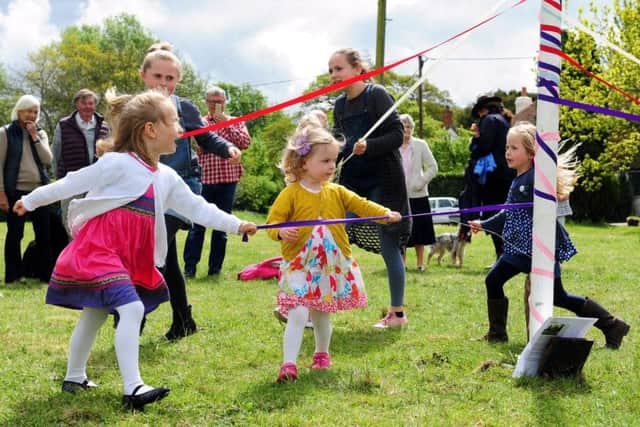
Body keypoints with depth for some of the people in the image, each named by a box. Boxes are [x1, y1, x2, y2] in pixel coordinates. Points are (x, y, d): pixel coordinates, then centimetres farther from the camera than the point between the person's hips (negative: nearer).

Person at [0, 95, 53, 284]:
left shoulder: (40, 133, 11)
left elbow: (48, 160, -2)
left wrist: (35, 137, -8)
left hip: (39, 189, 3)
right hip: (16, 190, -3)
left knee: (44, 233, 3)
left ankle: (47, 273, 11)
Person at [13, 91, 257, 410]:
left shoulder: (167, 178, 8)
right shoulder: (117, 163, -15)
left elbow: (196, 207, 12)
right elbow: (72, 184, -8)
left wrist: (235, 225, 7)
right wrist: (31, 201, 2)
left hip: (131, 258, 9)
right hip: (100, 251, -9)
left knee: (95, 314, 19)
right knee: (132, 309, -20)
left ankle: (74, 377, 33)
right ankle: (133, 389, -22)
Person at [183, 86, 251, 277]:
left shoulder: (236, 122, 12)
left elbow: (245, 142, -5)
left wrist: (225, 123, -7)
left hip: (228, 179, 1)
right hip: (204, 178, -1)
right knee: (197, 224, -3)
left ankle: (215, 267, 13)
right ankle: (189, 267, 1)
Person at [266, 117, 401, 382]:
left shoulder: (336, 192, 6)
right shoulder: (291, 194, -8)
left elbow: (360, 205, 4)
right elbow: (273, 222, -9)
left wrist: (386, 213, -9)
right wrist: (281, 232, -30)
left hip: (332, 266, 5)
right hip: (300, 266, -5)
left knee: (322, 315, 17)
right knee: (298, 315, -15)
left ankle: (322, 355, 37)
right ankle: (289, 364, -12)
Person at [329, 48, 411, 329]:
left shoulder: (376, 95, -10)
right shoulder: (340, 105, 9)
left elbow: (397, 135, -15)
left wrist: (368, 146, -29)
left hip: (383, 179, -6)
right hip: (353, 180, 6)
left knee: (388, 245, 0)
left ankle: (398, 313, 12)